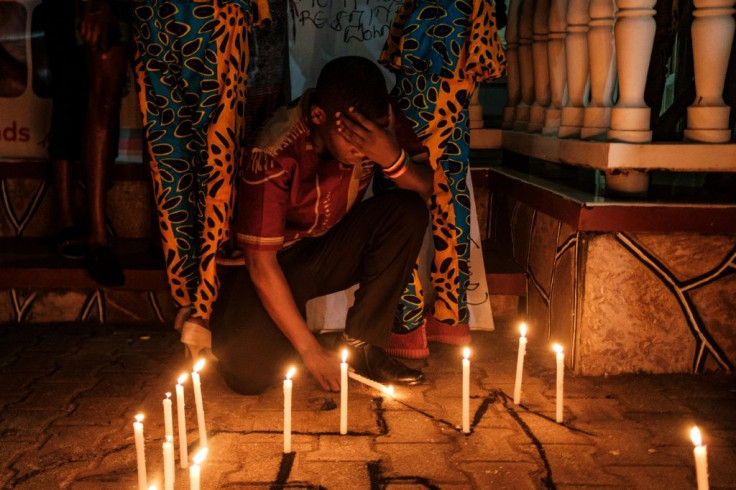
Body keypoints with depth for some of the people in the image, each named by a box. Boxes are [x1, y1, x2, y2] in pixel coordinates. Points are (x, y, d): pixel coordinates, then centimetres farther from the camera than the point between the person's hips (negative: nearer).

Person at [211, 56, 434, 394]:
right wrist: (310, 351, -26)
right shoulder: (275, 155, -30)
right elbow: (261, 263, -26)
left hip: (330, 246, 5)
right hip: (276, 260, -5)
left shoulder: (377, 122, -16)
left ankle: (362, 344, -11)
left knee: (409, 211, -23)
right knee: (249, 372, -27)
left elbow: (427, 188, -14)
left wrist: (392, 158, -37)